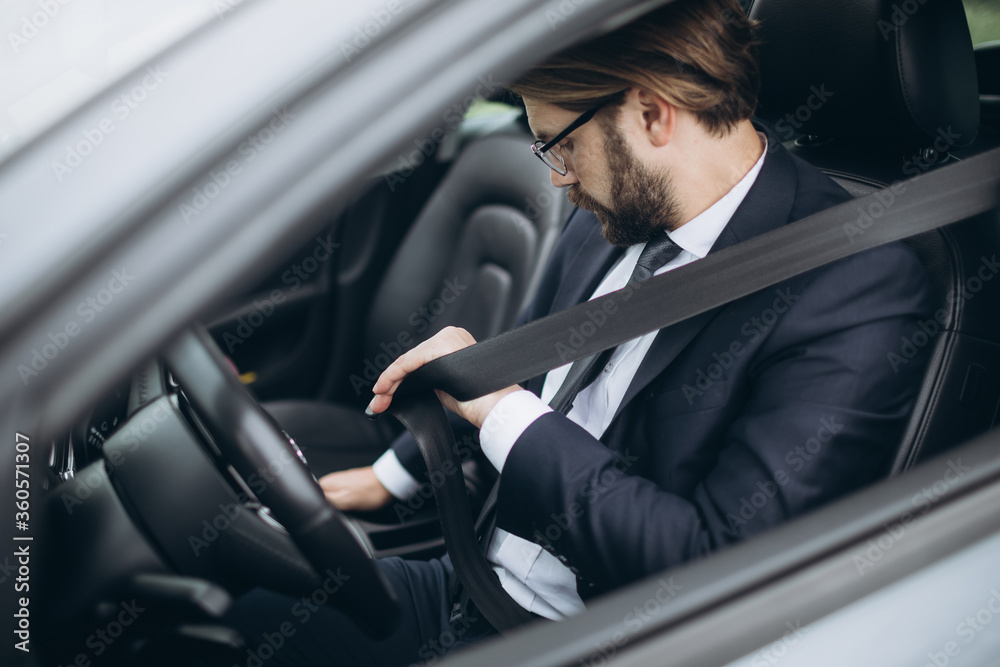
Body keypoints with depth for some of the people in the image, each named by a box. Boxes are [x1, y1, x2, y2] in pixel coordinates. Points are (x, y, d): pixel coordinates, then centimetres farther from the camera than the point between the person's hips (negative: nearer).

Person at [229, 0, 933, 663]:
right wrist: (391, 475, 25)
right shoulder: (611, 217, 3)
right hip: (472, 583, 8)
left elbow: (715, 567, -27)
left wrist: (502, 409, -23)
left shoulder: (860, 290, -23)